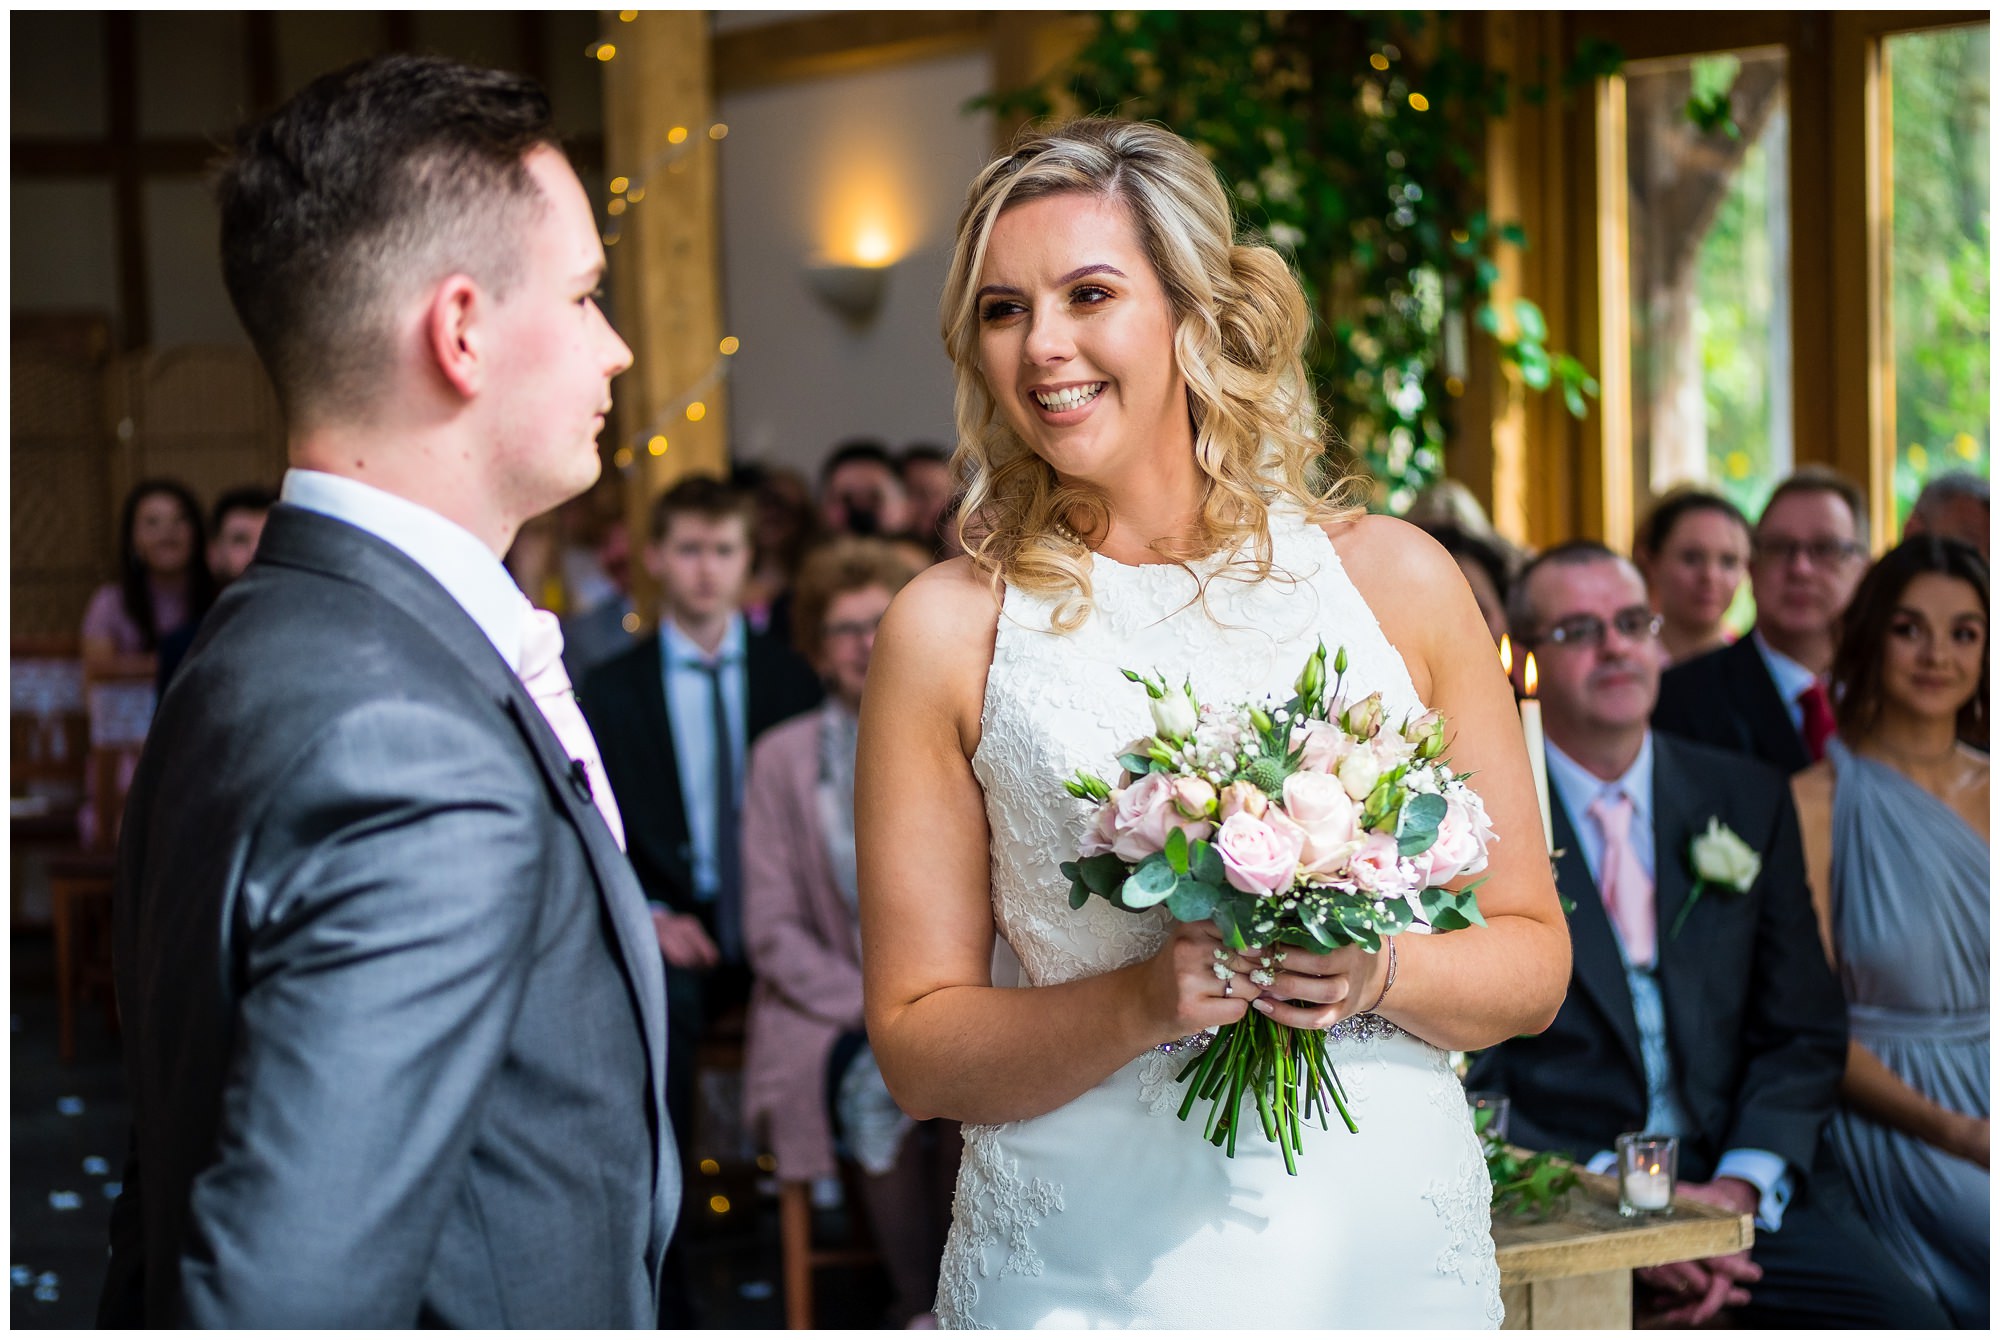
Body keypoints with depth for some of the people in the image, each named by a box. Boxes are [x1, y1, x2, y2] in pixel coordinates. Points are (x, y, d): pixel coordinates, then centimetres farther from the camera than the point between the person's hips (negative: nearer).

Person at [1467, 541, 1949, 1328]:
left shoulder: (1749, 801, 13)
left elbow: (1802, 1034, 11)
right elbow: (1462, 1079, -2)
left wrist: (1739, 1187, -7)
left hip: (1747, 1194, 3)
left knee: (1906, 1321, -21)